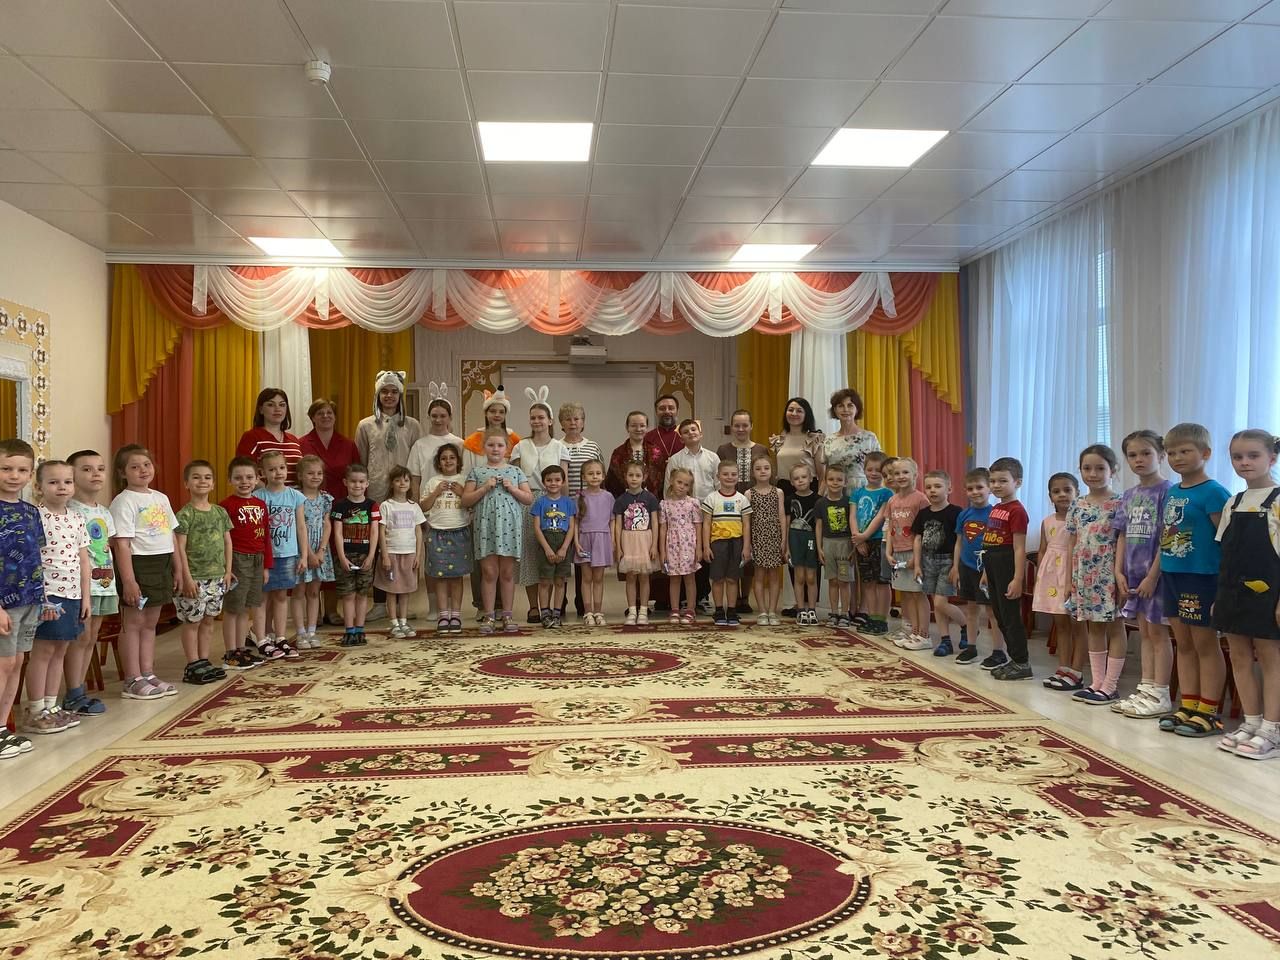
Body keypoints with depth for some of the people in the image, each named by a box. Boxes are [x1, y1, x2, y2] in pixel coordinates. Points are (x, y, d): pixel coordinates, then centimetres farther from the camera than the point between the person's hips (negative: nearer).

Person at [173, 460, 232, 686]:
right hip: (195, 578, -6)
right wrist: (187, 577, -16)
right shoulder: (185, 515, -9)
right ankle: (193, 666, 9)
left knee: (208, 620, 12)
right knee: (192, 621, 2)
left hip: (217, 577, 6)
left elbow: (227, 542, 12)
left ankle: (204, 661, 22)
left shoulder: (220, 512, 8)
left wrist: (228, 570, 7)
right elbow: (180, 548, -12)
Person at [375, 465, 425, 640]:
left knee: (406, 590, 7)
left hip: (409, 553, 3)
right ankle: (394, 625, 7)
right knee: (392, 590, 1)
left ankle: (404, 623, 15)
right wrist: (385, 556, -11)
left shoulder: (414, 506, 8)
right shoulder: (386, 506, -3)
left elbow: (418, 532, 8)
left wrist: (418, 554, 2)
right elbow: (381, 532, -5)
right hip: (392, 552, -3)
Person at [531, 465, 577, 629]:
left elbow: (572, 527, 0)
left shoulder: (569, 502, 4)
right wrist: (547, 548, -12)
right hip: (545, 543, -1)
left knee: (560, 581, 6)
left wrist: (563, 548, -10)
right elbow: (537, 528, -3)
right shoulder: (540, 502, 1)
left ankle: (556, 614, 13)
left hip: (564, 544, 1)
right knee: (545, 581, 1)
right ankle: (545, 614, 8)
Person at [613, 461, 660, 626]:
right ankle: (632, 612, 10)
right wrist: (618, 547, -2)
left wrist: (654, 545, -6)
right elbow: (618, 525, 3)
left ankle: (643, 612, 12)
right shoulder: (621, 500, 2)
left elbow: (654, 523, 0)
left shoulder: (650, 498, 0)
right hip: (628, 540, 1)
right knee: (630, 576, 4)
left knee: (644, 577, 4)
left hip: (645, 539, 0)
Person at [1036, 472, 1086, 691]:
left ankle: (1076, 673, 3)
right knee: (1061, 624, 12)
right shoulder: (1047, 521, 10)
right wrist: (1038, 579, 11)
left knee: (1078, 625, 0)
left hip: (1074, 575, -6)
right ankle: (1063, 669, 18)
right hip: (1052, 575, 6)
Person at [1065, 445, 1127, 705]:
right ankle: (1096, 683, 19)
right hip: (1084, 576, 6)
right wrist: (1069, 578, 9)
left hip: (1108, 576, -6)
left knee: (1114, 627, 3)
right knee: (1093, 628, 12)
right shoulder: (1077, 506, 8)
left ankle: (1110, 686, 7)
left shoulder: (1118, 504, -7)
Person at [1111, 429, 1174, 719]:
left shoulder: (1166, 491, -10)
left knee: (1157, 632, 0)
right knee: (1144, 632, 13)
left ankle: (1160, 695, 7)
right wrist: (1119, 572, 3)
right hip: (1133, 575, 6)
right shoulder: (1128, 495, 10)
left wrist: (1153, 575, -16)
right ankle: (1146, 689, 20)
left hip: (1154, 573, -6)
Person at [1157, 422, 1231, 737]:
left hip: (1201, 576, -8)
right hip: (1172, 576, 8)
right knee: (1183, 644, 13)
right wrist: (1154, 573, 16)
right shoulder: (1172, 492, 11)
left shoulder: (1213, 492, -12)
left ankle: (1208, 712, 10)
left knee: (1205, 643, 2)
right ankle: (1188, 706, 21)